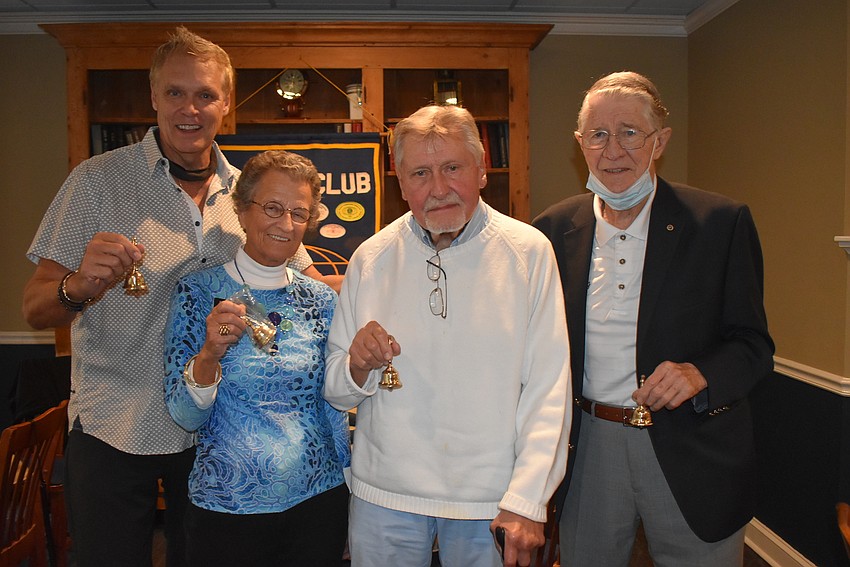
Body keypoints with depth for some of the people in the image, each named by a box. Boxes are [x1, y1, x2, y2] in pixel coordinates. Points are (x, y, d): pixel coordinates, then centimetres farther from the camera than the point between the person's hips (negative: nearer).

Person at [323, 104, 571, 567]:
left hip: (491, 500, -1)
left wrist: (527, 502, -11)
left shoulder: (529, 252, -6)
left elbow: (548, 389, -7)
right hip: (384, 494, 2)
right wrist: (358, 365, -17)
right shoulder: (370, 259, -1)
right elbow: (335, 391, 4)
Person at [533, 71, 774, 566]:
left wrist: (699, 373, -23)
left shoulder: (721, 222, -7)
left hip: (692, 454, -2)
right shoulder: (555, 228, 1)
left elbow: (753, 344, -3)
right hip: (589, 447, 2)